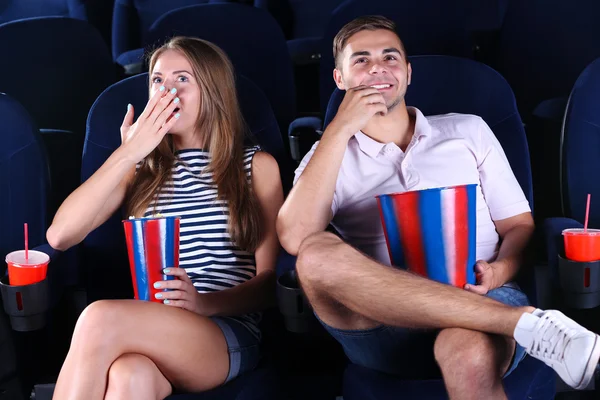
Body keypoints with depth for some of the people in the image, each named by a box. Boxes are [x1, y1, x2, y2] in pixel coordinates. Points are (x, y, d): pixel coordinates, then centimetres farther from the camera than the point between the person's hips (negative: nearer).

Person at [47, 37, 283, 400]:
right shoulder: (142, 168, 18)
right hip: (149, 332, 2)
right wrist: (127, 153, -2)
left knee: (101, 318, -31)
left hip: (229, 336, -1)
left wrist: (204, 303, -17)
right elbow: (60, 236, 2)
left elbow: (271, 280, 3)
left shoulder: (257, 166, 10)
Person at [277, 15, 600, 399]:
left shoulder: (468, 131, 17)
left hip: (484, 303, -2)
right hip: (386, 324, 3)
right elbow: (294, 239, -7)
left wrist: (500, 271, -9)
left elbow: (519, 225, 15)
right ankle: (526, 323, -31)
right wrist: (341, 127, -7)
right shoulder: (329, 157, 13)